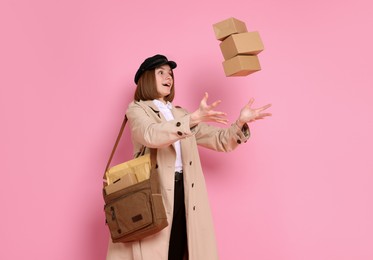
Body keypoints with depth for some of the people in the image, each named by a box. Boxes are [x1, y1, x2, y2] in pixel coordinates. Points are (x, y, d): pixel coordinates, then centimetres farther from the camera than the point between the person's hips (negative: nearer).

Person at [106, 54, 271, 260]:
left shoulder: (181, 114, 22)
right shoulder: (136, 109, 5)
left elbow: (218, 140, 16)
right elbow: (151, 135, -18)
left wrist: (240, 122, -3)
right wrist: (194, 118, -28)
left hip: (185, 194, 5)